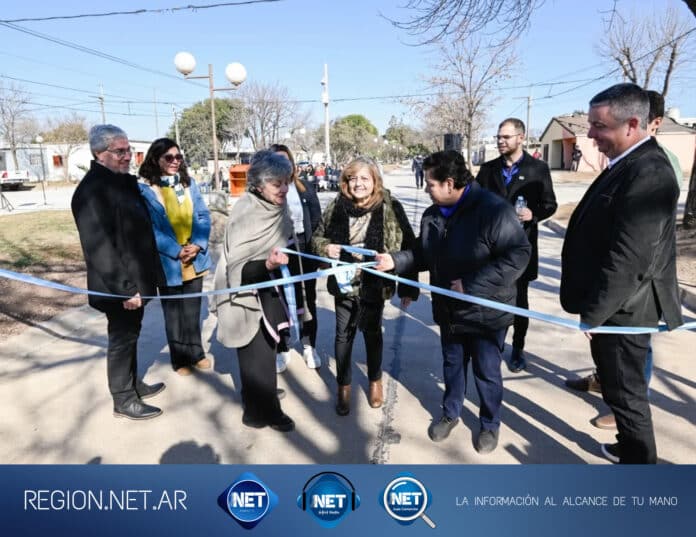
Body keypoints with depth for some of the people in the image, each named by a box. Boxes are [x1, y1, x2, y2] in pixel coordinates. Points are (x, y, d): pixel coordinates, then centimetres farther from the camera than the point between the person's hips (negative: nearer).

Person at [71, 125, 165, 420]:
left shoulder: (124, 182, 11)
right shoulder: (92, 190, -20)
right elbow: (99, 246, -25)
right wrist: (124, 288, -25)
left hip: (136, 279, 9)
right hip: (120, 287, -9)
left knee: (130, 335, 20)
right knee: (122, 339, 5)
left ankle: (134, 384, 37)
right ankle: (123, 400, 20)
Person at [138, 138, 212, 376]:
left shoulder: (189, 183, 4)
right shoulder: (145, 189, -10)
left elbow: (203, 216, 1)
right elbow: (149, 229, -13)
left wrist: (198, 244, -14)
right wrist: (176, 251, -20)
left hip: (194, 259, 4)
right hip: (168, 263, -4)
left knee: (193, 309, 16)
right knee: (173, 312, 11)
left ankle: (196, 353, 32)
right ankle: (180, 360, 25)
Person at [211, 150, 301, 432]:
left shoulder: (278, 208, -1)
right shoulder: (244, 213, -23)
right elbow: (239, 268, -27)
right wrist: (268, 264, -42)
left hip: (271, 290, 7)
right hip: (247, 297, -7)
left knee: (267, 348, 19)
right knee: (258, 354, 1)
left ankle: (262, 396, 39)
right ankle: (263, 410, 20)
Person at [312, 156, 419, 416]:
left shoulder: (390, 208, -11)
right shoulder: (336, 207, -4)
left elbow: (407, 248, -8)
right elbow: (317, 237, 9)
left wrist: (408, 288, -9)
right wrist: (325, 248, -14)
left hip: (374, 286, -2)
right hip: (344, 284, 2)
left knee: (372, 333, 17)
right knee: (344, 334, 13)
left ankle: (375, 381, 41)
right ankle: (343, 386, 34)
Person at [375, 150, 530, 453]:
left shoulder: (493, 210, -23)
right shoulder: (432, 215, 0)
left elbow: (518, 255, -27)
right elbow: (424, 255, 11)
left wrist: (471, 285, -30)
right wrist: (395, 261, -6)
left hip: (486, 313, -6)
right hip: (449, 310, 6)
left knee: (486, 372, 11)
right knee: (452, 365, 22)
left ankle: (490, 424, 36)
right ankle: (450, 413, 44)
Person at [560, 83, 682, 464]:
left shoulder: (648, 173, -24)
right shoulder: (630, 163, 8)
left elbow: (629, 259, -27)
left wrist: (593, 312, -18)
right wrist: (592, 305, 18)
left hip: (622, 308, -10)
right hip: (614, 304, 10)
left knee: (624, 390, 6)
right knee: (620, 384, 24)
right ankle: (631, 448, 43)